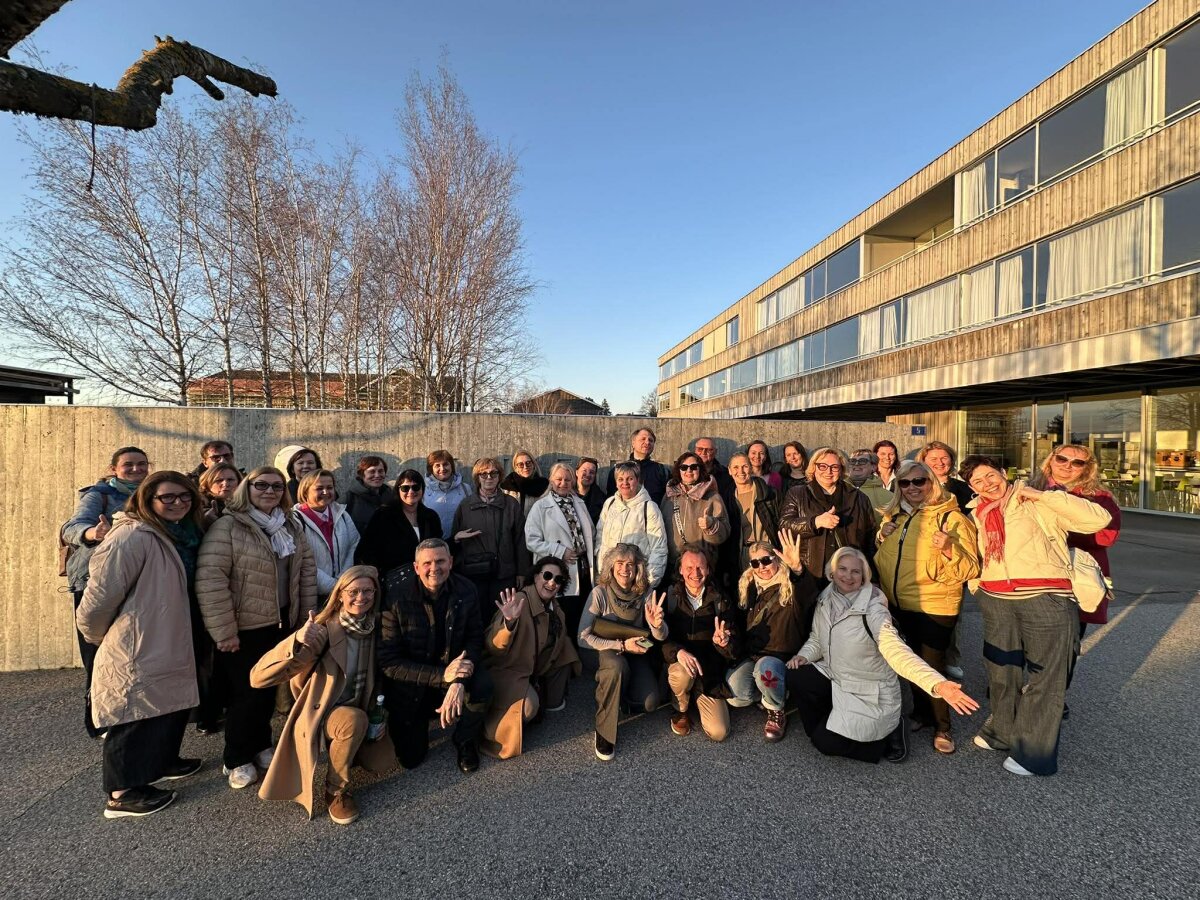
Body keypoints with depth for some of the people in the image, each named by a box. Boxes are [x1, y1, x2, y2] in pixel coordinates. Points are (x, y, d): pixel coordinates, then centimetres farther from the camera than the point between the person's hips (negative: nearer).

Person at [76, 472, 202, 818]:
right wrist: (100, 637, -6)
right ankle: (122, 794, 17)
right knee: (136, 715, 2)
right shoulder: (133, 537, -22)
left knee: (171, 706, 21)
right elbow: (100, 596, -21)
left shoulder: (172, 536, 10)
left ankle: (163, 761, 40)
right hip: (136, 649, -10)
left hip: (165, 646, 10)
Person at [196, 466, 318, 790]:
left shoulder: (292, 527, 5)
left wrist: (307, 615, 5)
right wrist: (224, 631, -19)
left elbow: (307, 571, 9)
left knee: (269, 688, 18)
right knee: (246, 692, 7)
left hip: (282, 623, 6)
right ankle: (237, 760, 28)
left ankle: (260, 746, 38)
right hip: (244, 628, -5)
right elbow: (210, 581, -19)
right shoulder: (227, 527, -15)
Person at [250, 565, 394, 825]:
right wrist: (297, 641, -50)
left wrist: (379, 710, -1)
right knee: (354, 719, -34)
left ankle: (346, 749, 24)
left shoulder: (375, 627, -11)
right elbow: (258, 678, -34)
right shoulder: (322, 631, -26)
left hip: (363, 710, 5)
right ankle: (336, 790, -10)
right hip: (321, 714, -5)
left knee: (380, 762, -7)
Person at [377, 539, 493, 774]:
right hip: (410, 684, -1)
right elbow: (388, 662, -19)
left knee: (483, 685, -28)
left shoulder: (465, 591, -13)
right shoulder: (396, 597, -21)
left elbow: (475, 640, -8)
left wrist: (458, 682, -27)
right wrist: (442, 675, -28)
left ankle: (465, 739, 4)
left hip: (452, 668, 2)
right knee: (410, 758, -1)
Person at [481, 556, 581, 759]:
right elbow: (493, 648, -35)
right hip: (507, 669, -8)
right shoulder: (519, 601, -26)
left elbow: (559, 643, 18)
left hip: (536, 669, 8)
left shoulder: (555, 607, 0)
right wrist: (509, 621, -52)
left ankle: (552, 700, 26)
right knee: (530, 705, -29)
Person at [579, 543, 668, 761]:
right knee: (617, 667, -38)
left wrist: (657, 625, -38)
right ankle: (604, 732, -16)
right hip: (605, 652, -3)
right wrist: (622, 645, -26)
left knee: (650, 704, -19)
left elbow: (661, 637, -14)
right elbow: (583, 637, -21)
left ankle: (619, 694, 17)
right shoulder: (600, 592, -19)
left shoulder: (645, 593, -11)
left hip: (635, 653, 3)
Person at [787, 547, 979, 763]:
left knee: (826, 742, -10)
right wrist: (804, 656, -13)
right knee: (800, 677, -21)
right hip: (836, 680, 6)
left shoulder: (872, 611, -25)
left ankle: (889, 732, 11)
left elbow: (898, 652, -38)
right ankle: (821, 727, 8)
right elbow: (817, 639, 9)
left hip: (870, 695, -5)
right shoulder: (825, 601, -6)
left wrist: (938, 684, -53)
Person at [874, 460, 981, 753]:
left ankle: (942, 727, 24)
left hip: (934, 607, -6)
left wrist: (949, 549, -35)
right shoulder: (895, 516, 6)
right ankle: (920, 713, 38)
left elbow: (970, 569, -16)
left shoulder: (951, 518, -11)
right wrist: (882, 537, 0)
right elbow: (884, 559, 20)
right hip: (898, 605, 6)